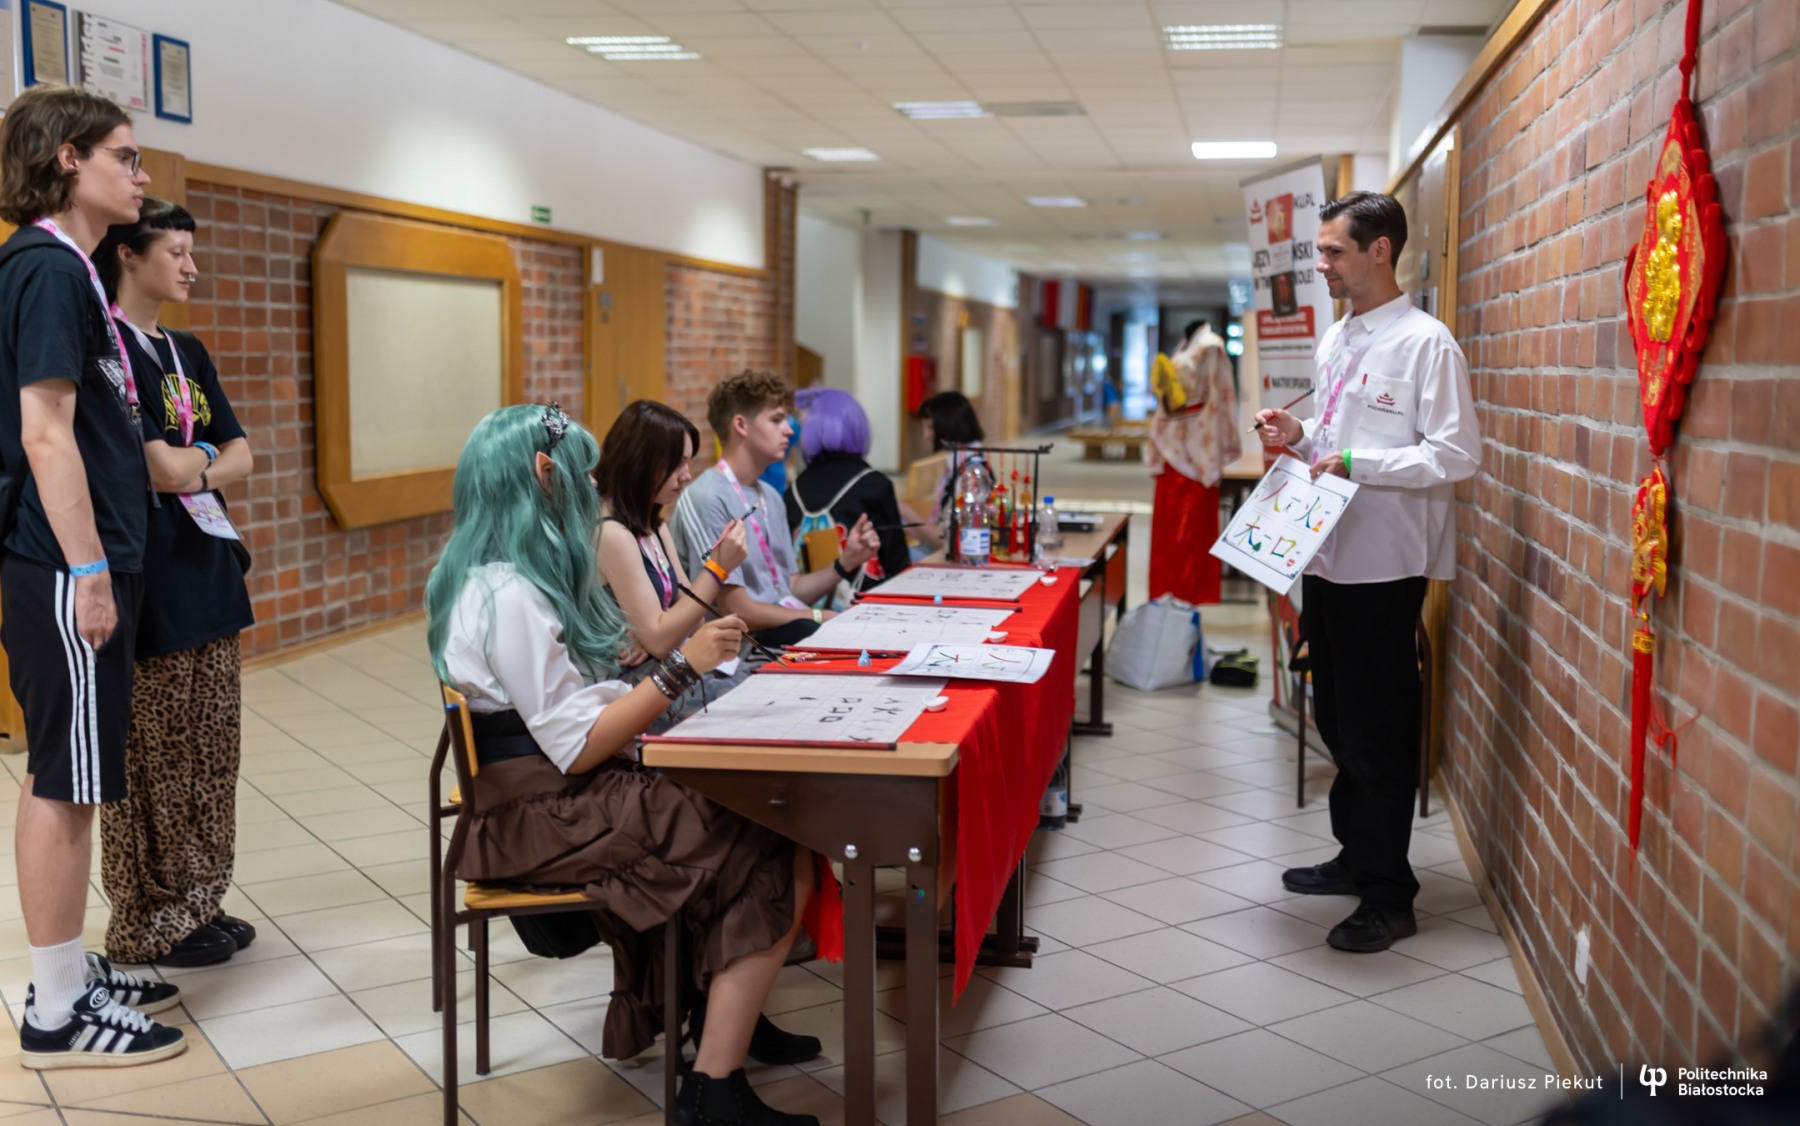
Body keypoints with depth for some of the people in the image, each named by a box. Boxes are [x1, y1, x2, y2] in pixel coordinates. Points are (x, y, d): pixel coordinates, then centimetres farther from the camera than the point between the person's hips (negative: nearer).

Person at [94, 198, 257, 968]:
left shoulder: (187, 354, 16)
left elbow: (240, 456, 12)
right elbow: (159, 469, -18)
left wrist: (192, 471, -6)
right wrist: (204, 457, 2)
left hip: (207, 572, 8)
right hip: (148, 580, -8)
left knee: (210, 755, 13)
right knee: (153, 763, 1)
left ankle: (199, 904, 24)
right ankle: (150, 925, 13)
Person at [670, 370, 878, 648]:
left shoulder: (770, 497, 16)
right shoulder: (707, 499, -14)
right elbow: (738, 611, -16)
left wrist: (846, 562, 2)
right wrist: (820, 616, -8)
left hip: (789, 626, 8)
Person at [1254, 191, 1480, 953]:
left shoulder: (1425, 342, -13)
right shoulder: (1335, 339, 13)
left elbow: (1457, 457, -19)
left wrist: (1355, 462, -23)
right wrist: (1299, 438, 3)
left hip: (1384, 567, -8)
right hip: (1328, 556, 9)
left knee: (1377, 732, -1)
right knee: (1337, 719, 18)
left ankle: (1388, 897, 10)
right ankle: (1356, 855, 34)